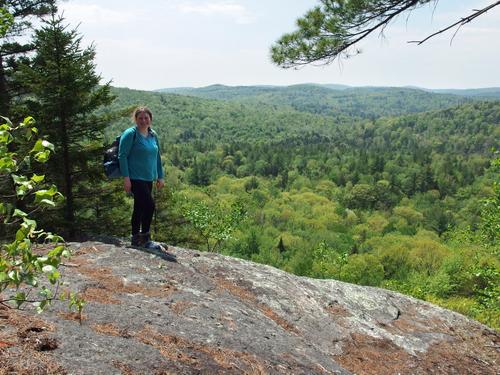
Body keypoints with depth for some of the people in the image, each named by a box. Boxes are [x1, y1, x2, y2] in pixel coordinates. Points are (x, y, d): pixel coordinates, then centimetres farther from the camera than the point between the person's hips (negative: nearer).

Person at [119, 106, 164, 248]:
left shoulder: (153, 135, 12)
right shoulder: (130, 134, -8)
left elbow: (157, 157, 18)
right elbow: (122, 156, -11)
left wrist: (160, 176, 14)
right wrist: (126, 177, -17)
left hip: (148, 179, 7)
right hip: (135, 178, -7)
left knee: (140, 208, 12)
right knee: (149, 204, -15)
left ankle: (136, 238, 23)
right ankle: (145, 237, -2)